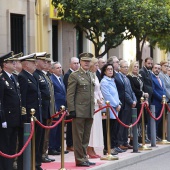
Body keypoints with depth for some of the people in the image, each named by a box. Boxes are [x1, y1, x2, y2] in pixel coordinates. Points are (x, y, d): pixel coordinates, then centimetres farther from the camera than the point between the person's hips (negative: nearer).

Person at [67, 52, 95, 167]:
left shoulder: (91, 76, 16)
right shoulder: (74, 76, -5)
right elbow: (70, 95, -8)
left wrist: (93, 108, 16)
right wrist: (72, 110, -14)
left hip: (89, 112, 7)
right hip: (79, 111, -7)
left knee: (86, 137, 12)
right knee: (79, 136, -1)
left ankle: (84, 157, 19)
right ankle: (80, 159, 3)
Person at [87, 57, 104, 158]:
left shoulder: (95, 76, 17)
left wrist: (101, 99, 6)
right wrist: (97, 101, -12)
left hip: (97, 104, 10)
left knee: (97, 126, 9)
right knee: (92, 126, -7)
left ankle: (92, 150, 12)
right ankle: (89, 150, -4)